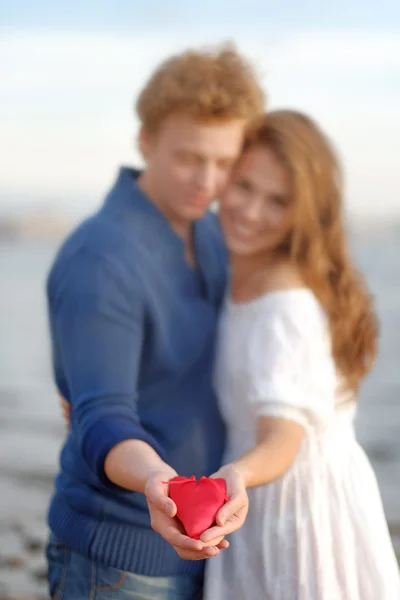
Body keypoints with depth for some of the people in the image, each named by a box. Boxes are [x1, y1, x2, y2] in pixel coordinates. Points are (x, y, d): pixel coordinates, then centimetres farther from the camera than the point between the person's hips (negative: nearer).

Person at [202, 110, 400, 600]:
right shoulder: (242, 278, 2)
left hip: (300, 504, -8)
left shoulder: (286, 303, -25)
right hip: (265, 509, 8)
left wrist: (231, 480, -54)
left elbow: (282, 441, -33)